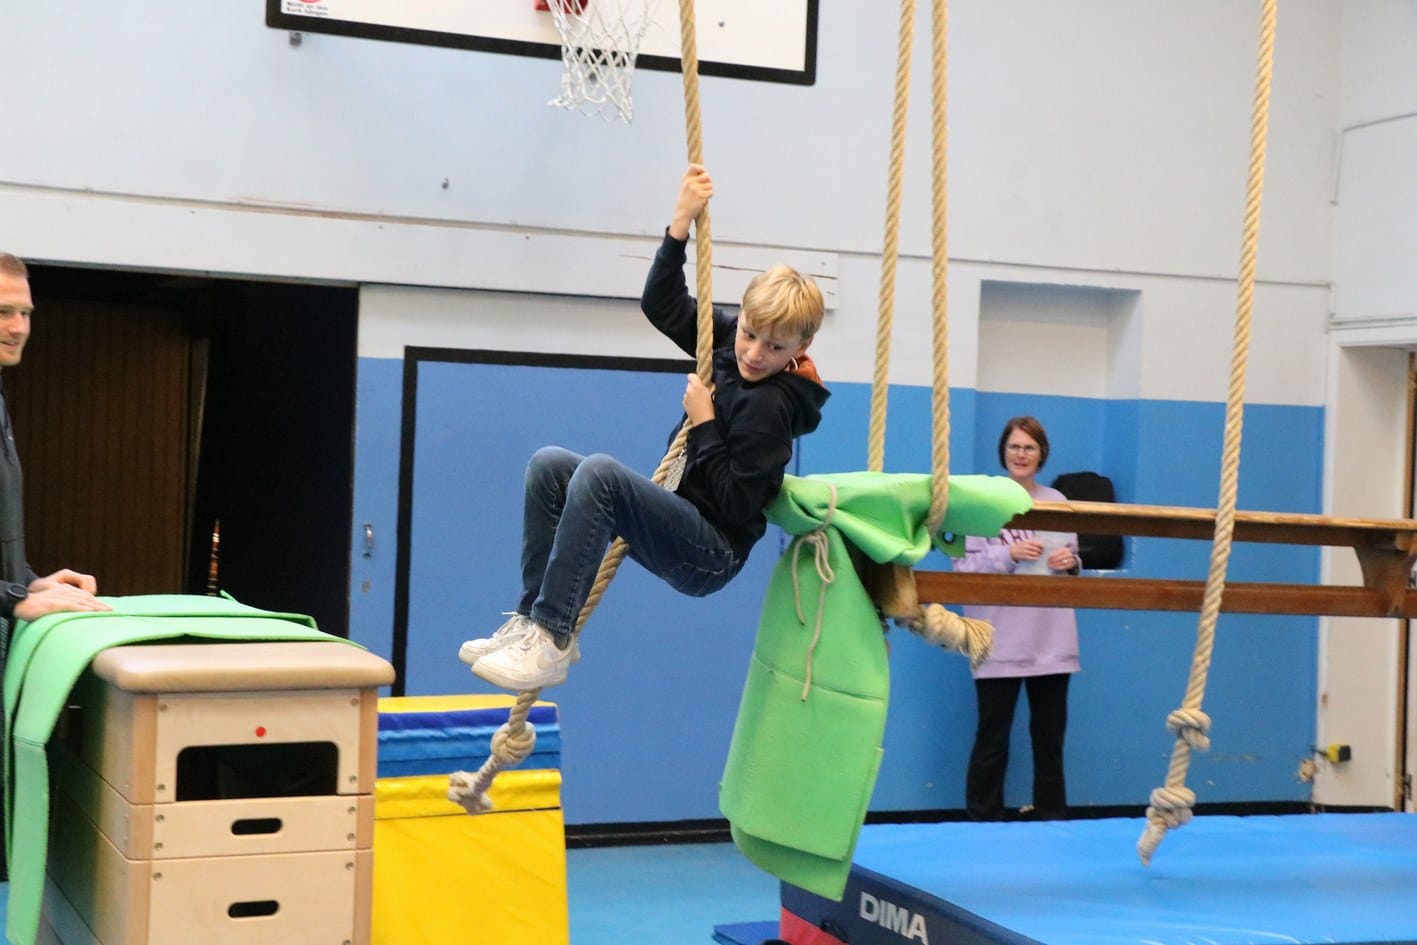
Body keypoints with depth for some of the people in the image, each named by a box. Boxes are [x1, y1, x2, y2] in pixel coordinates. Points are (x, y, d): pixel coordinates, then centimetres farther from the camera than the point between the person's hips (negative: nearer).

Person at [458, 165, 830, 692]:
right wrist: (681, 224, -1)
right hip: (680, 525, 9)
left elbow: (736, 504, -21)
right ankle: (533, 618, -6)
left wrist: (704, 425, -17)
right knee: (549, 465, -2)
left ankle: (551, 642, -30)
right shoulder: (730, 343, 5)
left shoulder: (773, 405, -18)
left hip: (710, 553, -9)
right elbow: (662, 305, 10)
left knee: (599, 473, -31)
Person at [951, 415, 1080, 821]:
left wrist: (1071, 563, -3)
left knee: (1050, 735, 10)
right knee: (993, 738, 0)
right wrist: (1008, 554, -18)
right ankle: (984, 823, 9)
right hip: (1001, 643, -4)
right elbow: (962, 565, -8)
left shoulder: (1057, 501, 10)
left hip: (1051, 640, 4)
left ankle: (1052, 820, 21)